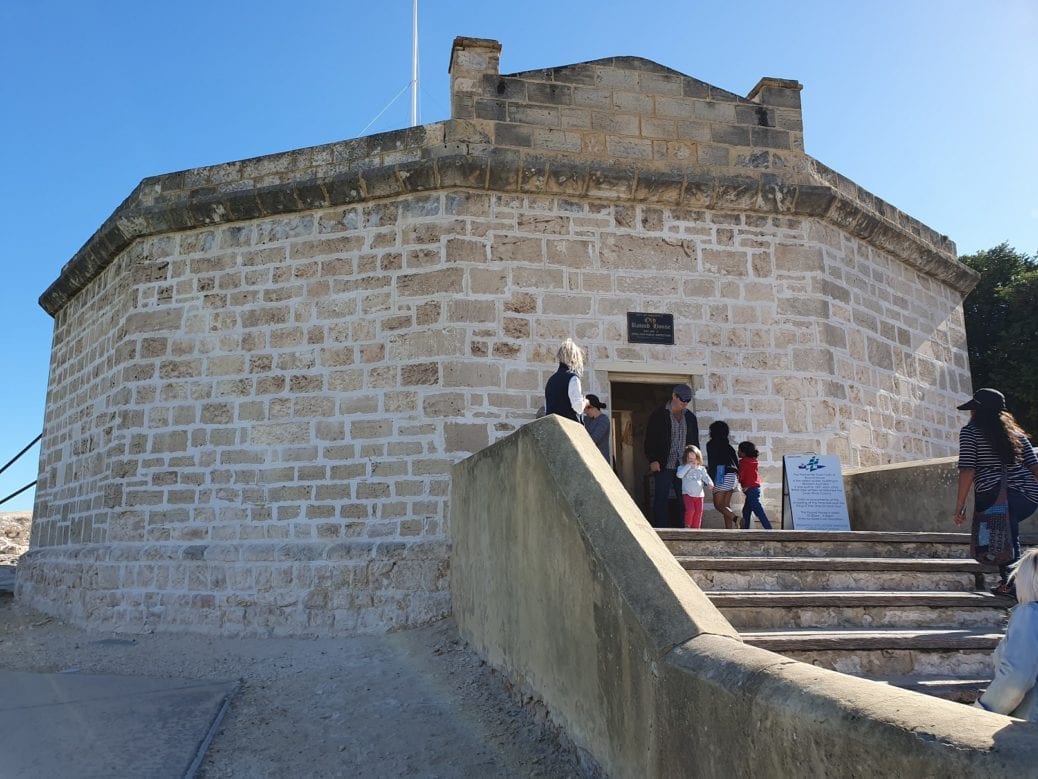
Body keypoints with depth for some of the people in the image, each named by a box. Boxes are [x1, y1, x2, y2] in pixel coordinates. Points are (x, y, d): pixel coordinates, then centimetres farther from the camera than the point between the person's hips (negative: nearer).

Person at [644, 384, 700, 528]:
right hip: (664, 466, -4)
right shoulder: (658, 415, 2)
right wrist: (652, 460, -10)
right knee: (661, 500, -3)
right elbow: (650, 439, -1)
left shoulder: (690, 417, 15)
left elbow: (695, 441, 21)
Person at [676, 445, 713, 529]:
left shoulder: (701, 469, 11)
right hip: (688, 494, -4)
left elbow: (706, 477, 4)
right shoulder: (683, 468, 0)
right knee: (690, 510, -19)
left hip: (699, 495, 4)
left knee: (699, 512, -1)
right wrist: (688, 466, -17)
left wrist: (710, 483, -19)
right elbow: (679, 475, -19)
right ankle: (687, 526, 2)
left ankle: (695, 528, 8)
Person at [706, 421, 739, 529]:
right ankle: (729, 529, 0)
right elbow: (736, 462, 15)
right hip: (732, 475, 7)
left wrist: (711, 479, -10)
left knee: (718, 504, -6)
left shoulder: (711, 444, 0)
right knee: (726, 505, 8)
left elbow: (711, 462, -8)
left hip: (721, 475, -7)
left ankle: (735, 519, -28)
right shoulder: (727, 445, 19)